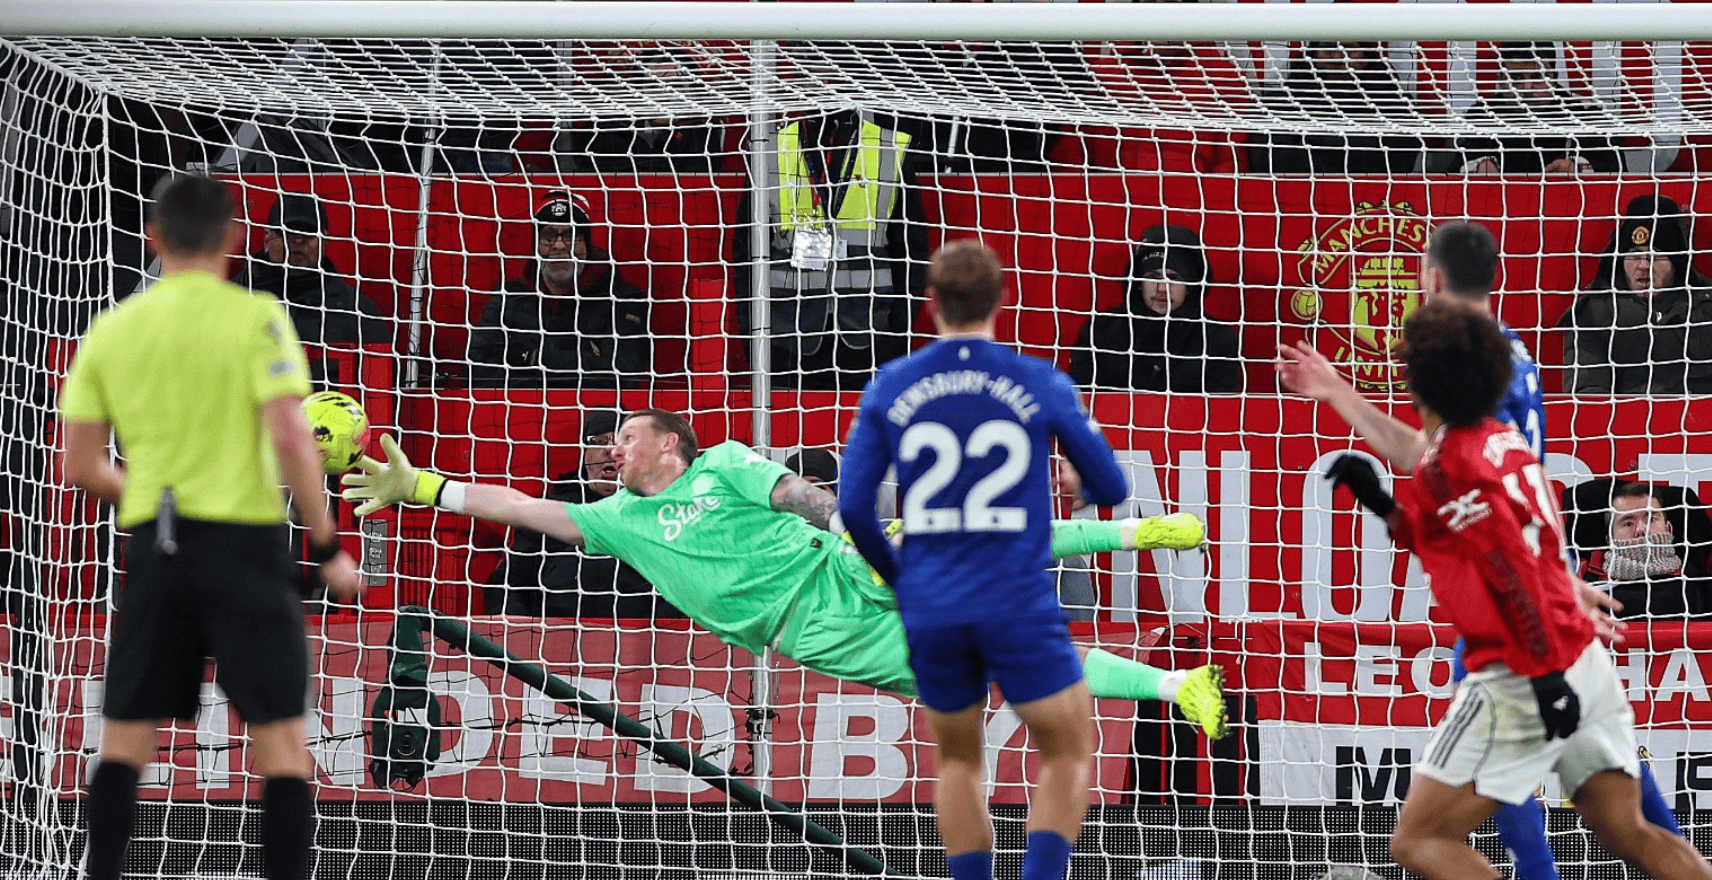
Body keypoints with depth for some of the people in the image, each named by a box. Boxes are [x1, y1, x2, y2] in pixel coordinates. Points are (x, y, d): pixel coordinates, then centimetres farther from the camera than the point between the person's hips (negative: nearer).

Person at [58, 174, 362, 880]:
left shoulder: (111, 328, 7)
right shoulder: (255, 318, -5)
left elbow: (81, 466, 7)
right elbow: (289, 438, -14)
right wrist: (327, 546, -6)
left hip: (153, 542, 4)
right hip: (244, 535, -4)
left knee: (125, 736, 10)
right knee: (281, 738, 0)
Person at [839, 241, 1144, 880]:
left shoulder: (889, 388, 2)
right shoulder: (1041, 385, -2)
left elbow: (853, 505, -1)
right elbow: (1111, 488, 7)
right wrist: (1087, 490, 31)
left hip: (931, 612, 3)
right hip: (1019, 606, -3)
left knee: (958, 761, 21)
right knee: (1069, 757, 10)